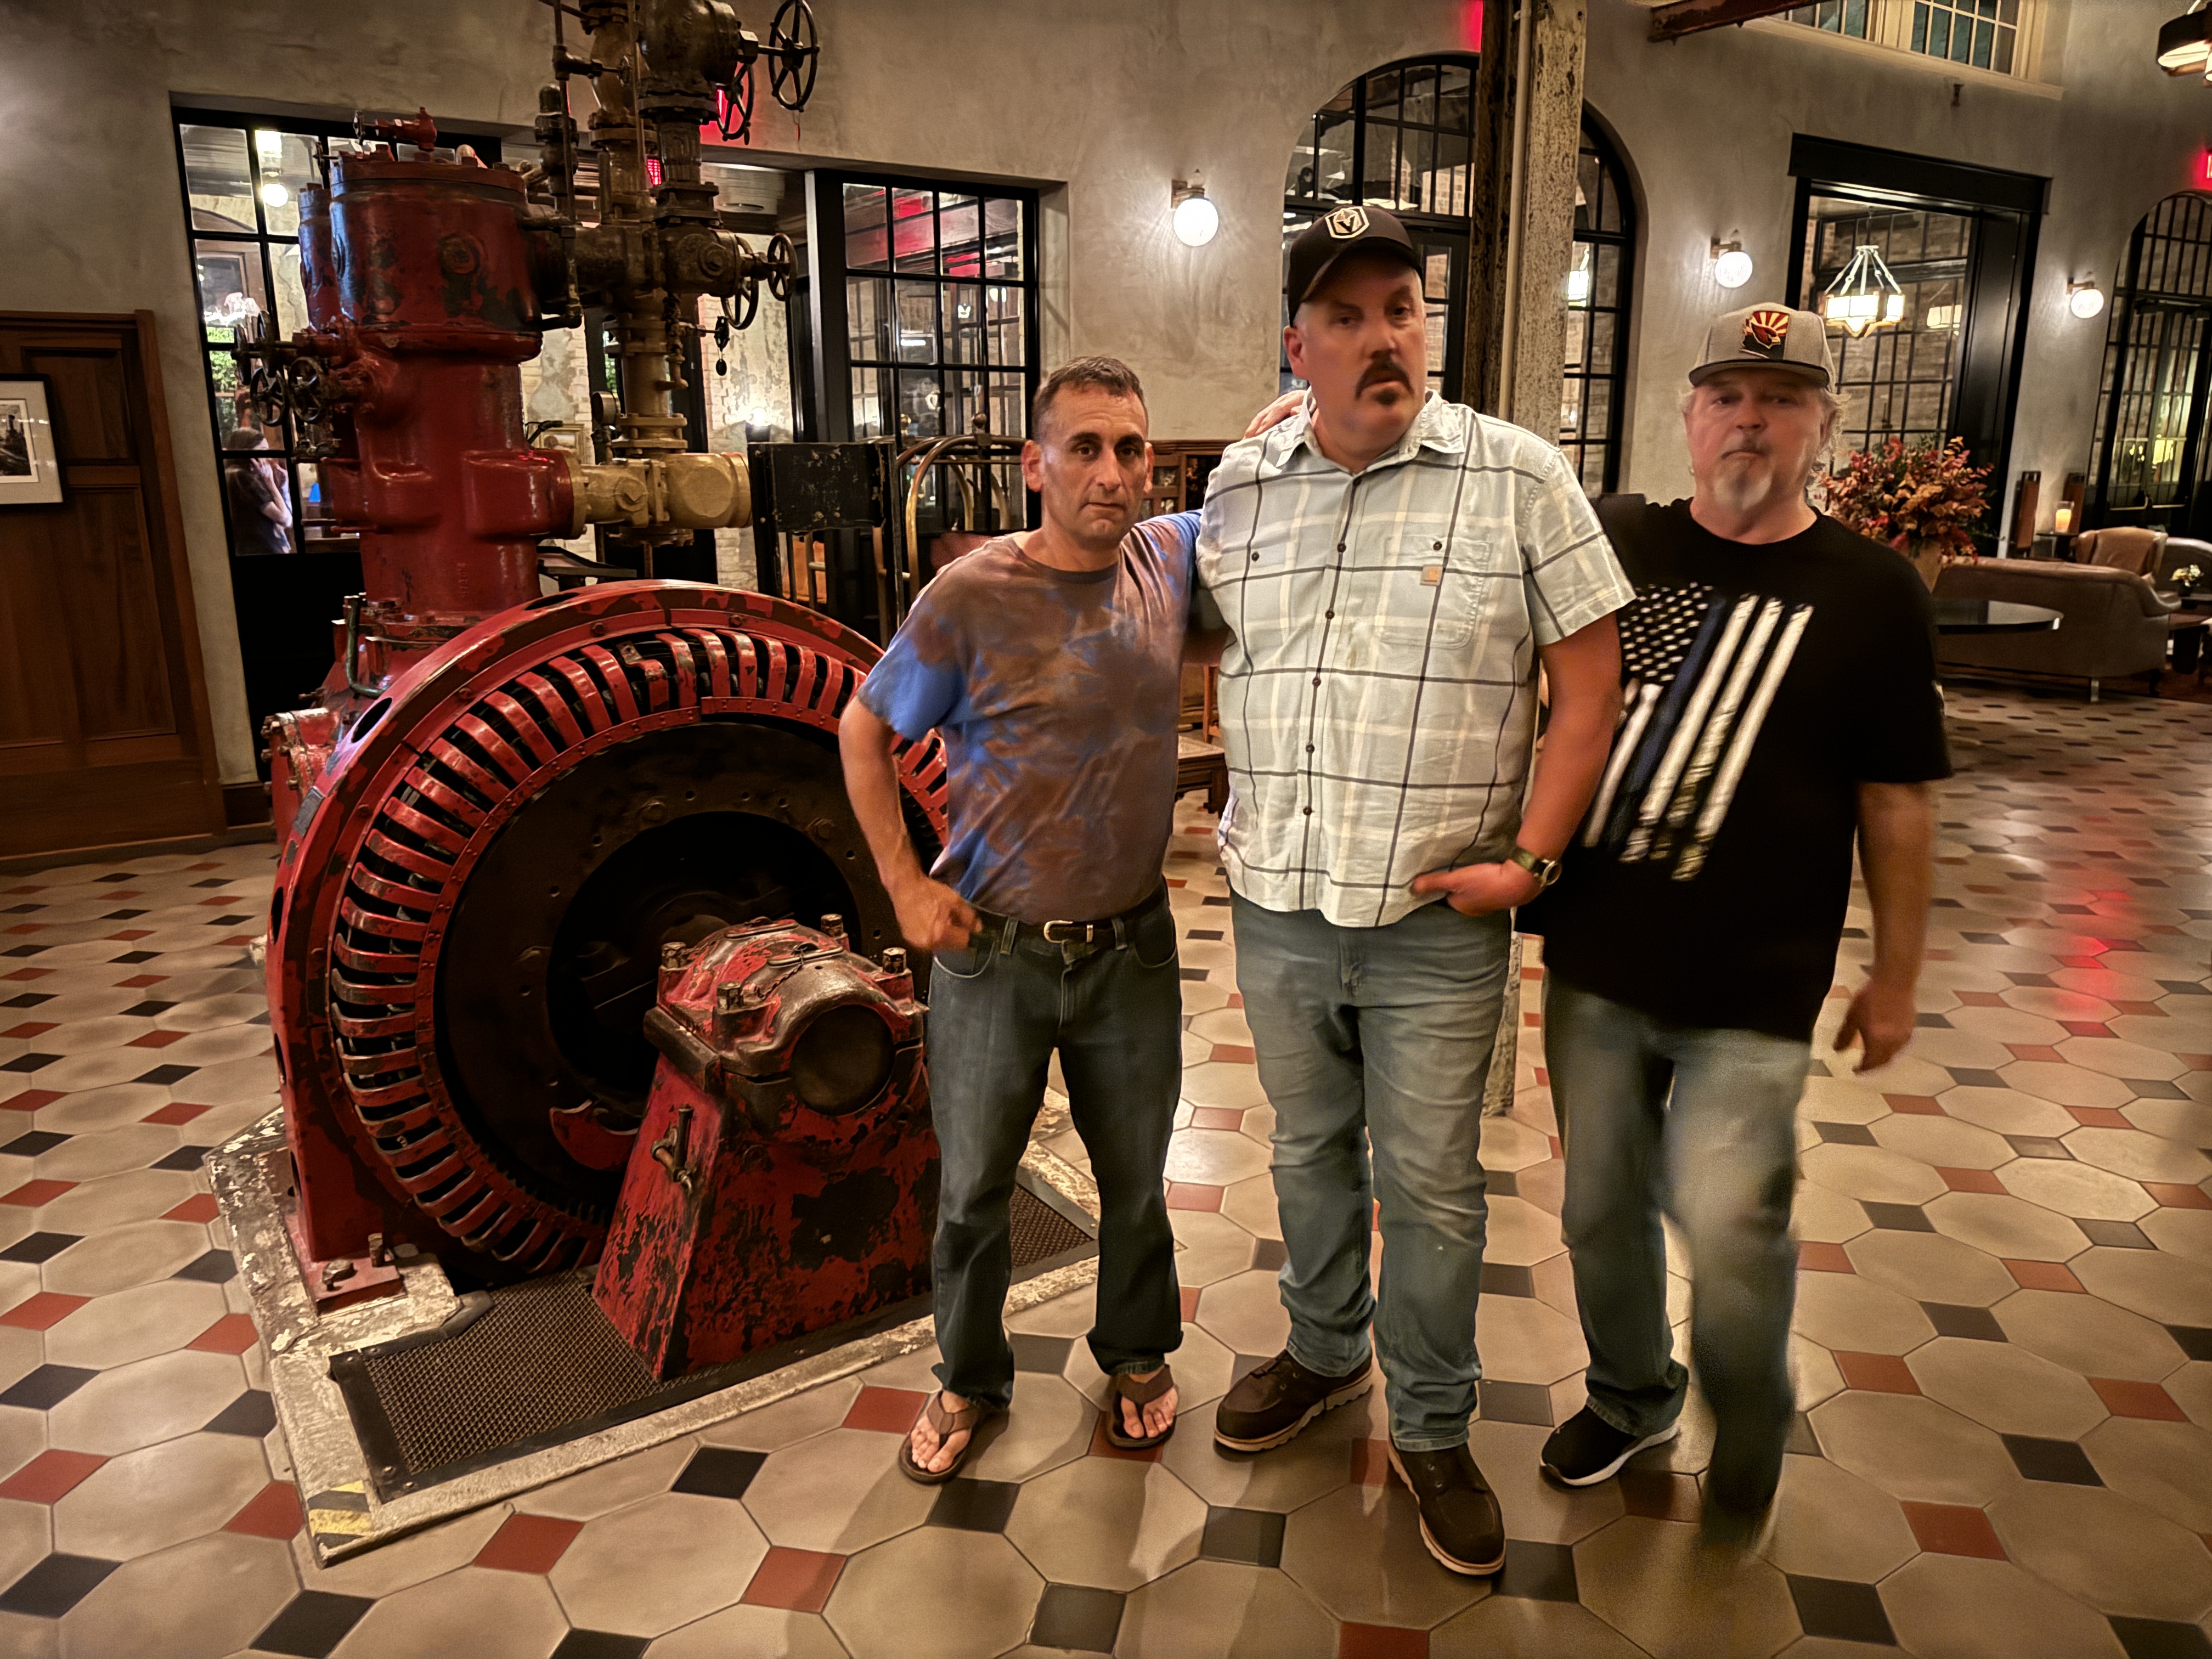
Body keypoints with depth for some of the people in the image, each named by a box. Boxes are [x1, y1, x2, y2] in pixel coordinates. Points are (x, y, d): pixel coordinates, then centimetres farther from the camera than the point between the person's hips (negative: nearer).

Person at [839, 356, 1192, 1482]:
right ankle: (970, 1380, 41)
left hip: (1132, 950, 3)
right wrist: (905, 884, -8)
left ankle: (1137, 1356, 46)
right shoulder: (971, 598, -15)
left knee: (1136, 1184, 19)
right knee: (972, 1191, 15)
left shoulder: (1167, 559, -3)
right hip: (992, 954, -2)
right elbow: (864, 730, -2)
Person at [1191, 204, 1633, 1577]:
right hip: (1275, 910, 4)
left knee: (1431, 1184, 9)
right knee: (1310, 1150, 21)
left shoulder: (1520, 478, -8)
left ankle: (1433, 1429, 32)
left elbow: (1591, 680, -6)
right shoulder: (1240, 487, 3)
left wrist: (1530, 858, -13)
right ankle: (1325, 1354, 46)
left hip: (1436, 925, -3)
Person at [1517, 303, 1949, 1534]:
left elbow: (1896, 802, 1)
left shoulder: (1870, 590, -2)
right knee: (1601, 1211, 14)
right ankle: (1631, 1397, 40)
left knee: (1728, 1224, -7)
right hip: (1593, 961, 3)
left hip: (1750, 985, -3)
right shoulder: (1618, 547, 3)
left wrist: (1897, 977, 4)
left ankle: (1751, 1428, 24)